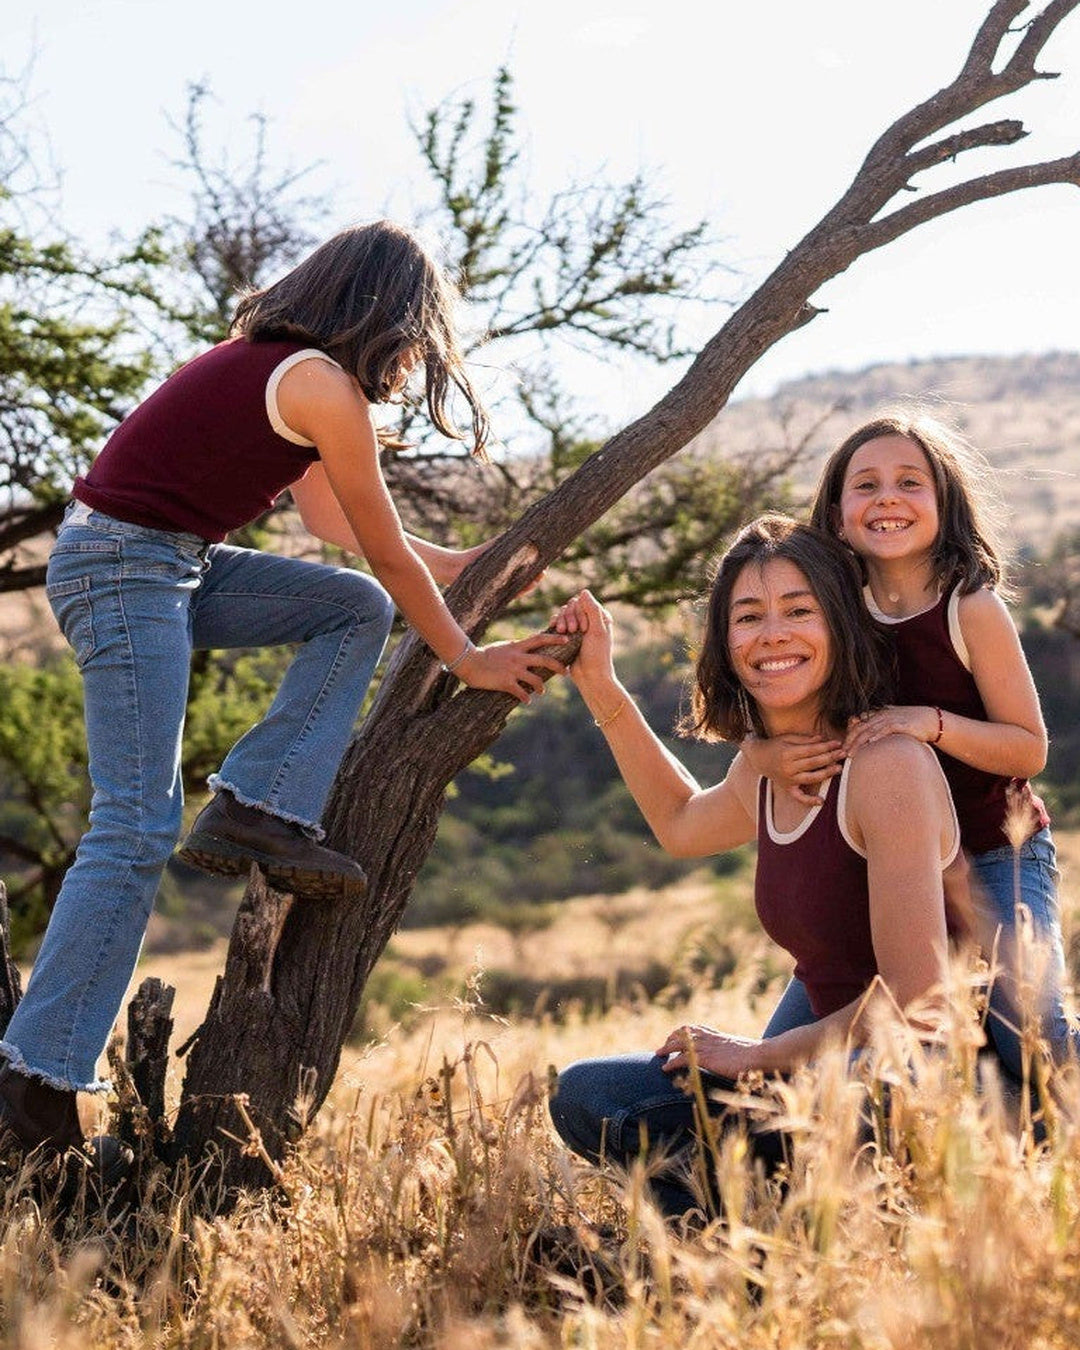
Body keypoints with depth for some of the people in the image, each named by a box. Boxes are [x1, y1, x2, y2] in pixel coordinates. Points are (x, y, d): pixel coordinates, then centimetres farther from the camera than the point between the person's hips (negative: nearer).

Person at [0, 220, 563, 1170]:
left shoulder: (277, 360, 14)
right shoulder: (324, 386, -13)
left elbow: (333, 518, 25)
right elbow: (391, 558, -6)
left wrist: (459, 567, 30)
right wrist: (469, 661, 6)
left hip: (171, 563, 10)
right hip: (124, 566, -10)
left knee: (356, 610, 10)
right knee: (137, 830, -11)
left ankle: (258, 809, 2)